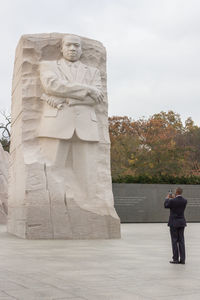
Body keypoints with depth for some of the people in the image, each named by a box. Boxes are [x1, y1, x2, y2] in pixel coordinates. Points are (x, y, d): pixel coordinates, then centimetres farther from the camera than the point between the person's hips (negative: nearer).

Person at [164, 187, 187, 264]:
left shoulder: (172, 201, -16)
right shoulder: (185, 201, -1)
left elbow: (166, 206, 3)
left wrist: (167, 198, 19)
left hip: (173, 223, -5)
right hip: (182, 222, 5)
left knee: (174, 241, 1)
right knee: (181, 241, 6)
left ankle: (175, 259, 3)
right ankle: (182, 259, 5)